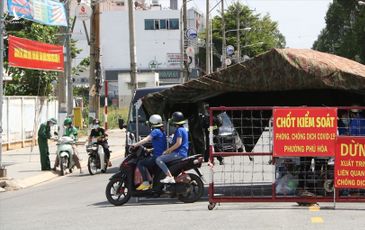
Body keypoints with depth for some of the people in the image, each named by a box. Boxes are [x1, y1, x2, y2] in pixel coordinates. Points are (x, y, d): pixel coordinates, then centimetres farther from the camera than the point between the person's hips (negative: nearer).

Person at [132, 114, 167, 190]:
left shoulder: (156, 131, -12)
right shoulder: (162, 132, 17)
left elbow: (146, 140, -23)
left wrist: (135, 145, -21)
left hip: (157, 157, -10)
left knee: (140, 163, -15)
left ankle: (146, 183, -23)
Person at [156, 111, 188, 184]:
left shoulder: (179, 130, -13)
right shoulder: (183, 129, 19)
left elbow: (178, 143, -22)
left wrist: (168, 150, -14)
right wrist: (169, 149, 21)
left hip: (179, 153, -11)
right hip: (182, 153, 11)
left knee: (158, 159, -20)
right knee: (161, 159, 30)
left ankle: (170, 177, -27)